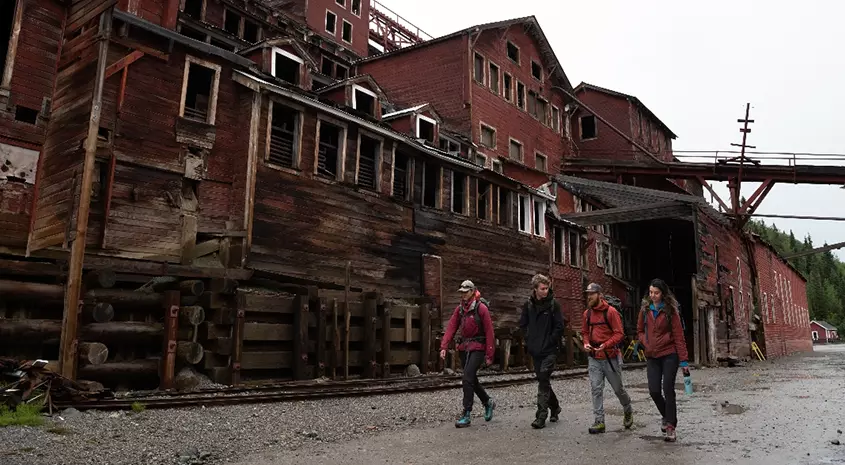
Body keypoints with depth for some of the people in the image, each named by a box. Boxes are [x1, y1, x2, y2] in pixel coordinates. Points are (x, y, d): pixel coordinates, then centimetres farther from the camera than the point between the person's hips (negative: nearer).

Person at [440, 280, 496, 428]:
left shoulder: (481, 308, -11)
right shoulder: (459, 309, 8)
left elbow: (489, 332, -12)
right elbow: (451, 327, 1)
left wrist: (489, 355, -13)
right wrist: (444, 347, -11)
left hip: (478, 348, -7)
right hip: (464, 347, 7)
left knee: (467, 378, -14)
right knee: (471, 379, 14)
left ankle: (466, 415, -7)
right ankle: (488, 402, 37)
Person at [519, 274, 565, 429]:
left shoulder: (553, 304, -7)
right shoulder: (528, 304, 5)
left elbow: (559, 326, -7)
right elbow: (523, 324, 14)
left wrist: (550, 342, -9)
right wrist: (529, 340, 5)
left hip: (549, 350, -5)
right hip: (535, 350, 5)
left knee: (543, 381, -11)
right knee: (543, 381, 14)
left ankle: (541, 417, -9)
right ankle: (555, 407, 34)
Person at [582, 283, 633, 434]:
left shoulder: (611, 312, -11)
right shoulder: (587, 313, 6)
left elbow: (619, 334, -12)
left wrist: (605, 345, -25)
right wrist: (586, 343, -3)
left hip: (610, 357, -4)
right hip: (594, 358, 4)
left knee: (618, 388, 10)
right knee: (596, 389, -2)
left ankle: (628, 411, 37)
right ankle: (599, 422, 3)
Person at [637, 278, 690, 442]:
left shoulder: (670, 311, -7)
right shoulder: (645, 309, 5)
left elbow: (679, 336, -8)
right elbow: (640, 330, 16)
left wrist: (684, 360, -12)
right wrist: (646, 344, -3)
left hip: (669, 355, -4)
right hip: (652, 356, 4)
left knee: (668, 390, -4)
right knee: (654, 391, 1)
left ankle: (670, 426, 5)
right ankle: (667, 416, 29)